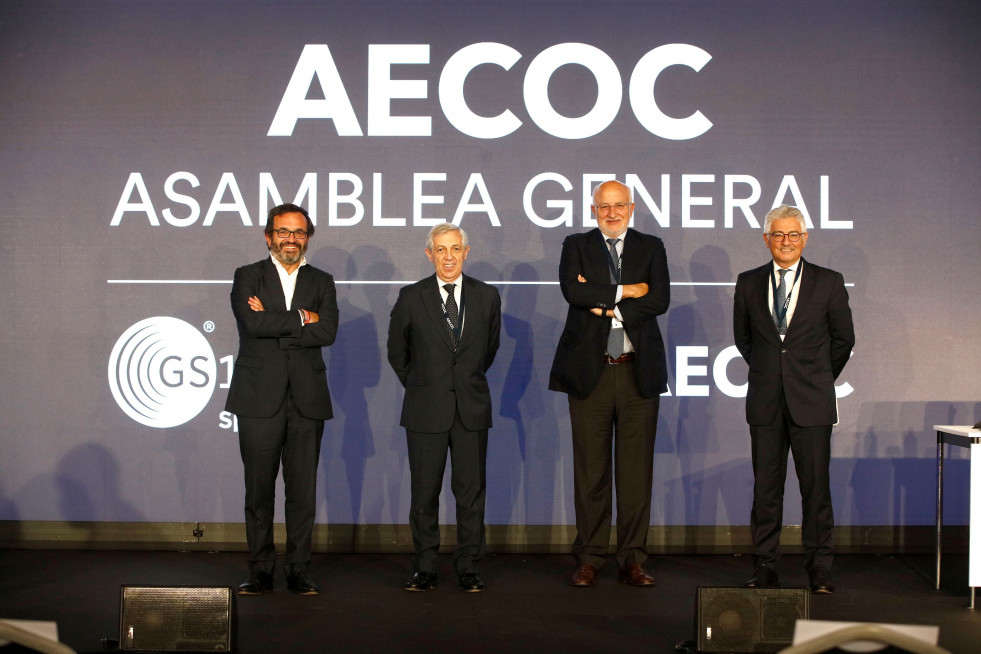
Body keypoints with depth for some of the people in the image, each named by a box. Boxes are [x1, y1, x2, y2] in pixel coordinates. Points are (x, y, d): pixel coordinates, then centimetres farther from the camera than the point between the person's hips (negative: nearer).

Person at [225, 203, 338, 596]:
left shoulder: (321, 282, 12)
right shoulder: (248, 277, 8)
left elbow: (327, 332, -5)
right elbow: (253, 323, -12)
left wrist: (273, 324, -9)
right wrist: (302, 319, -6)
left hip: (307, 400, 2)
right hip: (260, 398, -1)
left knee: (303, 490, 2)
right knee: (259, 490, 2)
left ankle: (298, 572, 11)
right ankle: (260, 573, 12)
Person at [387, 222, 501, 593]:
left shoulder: (487, 296, 4)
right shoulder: (411, 298, 0)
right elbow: (397, 352, 12)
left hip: (472, 409, 1)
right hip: (426, 409, -1)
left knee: (471, 489, 3)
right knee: (424, 491, 3)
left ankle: (468, 568, 13)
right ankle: (424, 569, 14)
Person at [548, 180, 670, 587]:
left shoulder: (651, 247, 11)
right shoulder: (576, 246, 9)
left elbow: (660, 299, -5)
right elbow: (572, 291, -11)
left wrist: (605, 304, -9)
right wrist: (624, 291, -10)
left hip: (639, 371, 1)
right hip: (590, 370, -1)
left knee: (636, 468, 2)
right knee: (591, 468, 3)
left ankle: (632, 560, 11)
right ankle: (589, 559, 11)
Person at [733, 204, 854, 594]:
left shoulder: (829, 282, 2)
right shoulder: (749, 283, 7)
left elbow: (843, 339, 10)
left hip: (811, 401, -2)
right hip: (765, 401, 2)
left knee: (815, 485, 0)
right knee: (765, 485, 4)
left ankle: (819, 570, 10)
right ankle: (764, 567, 13)